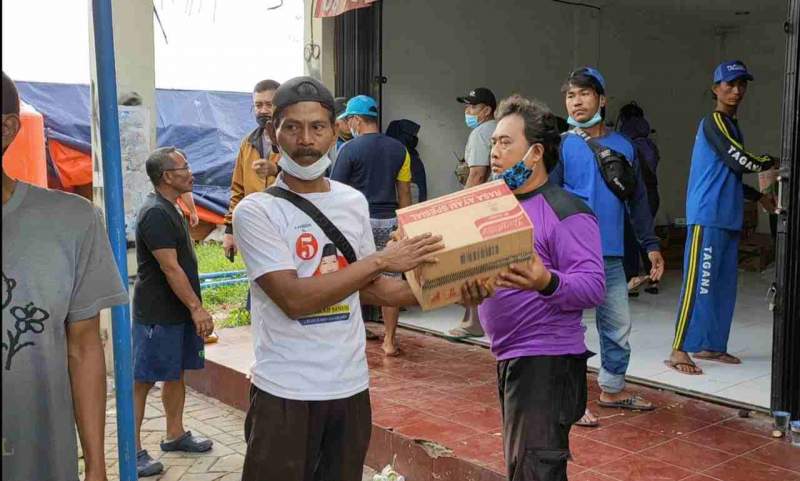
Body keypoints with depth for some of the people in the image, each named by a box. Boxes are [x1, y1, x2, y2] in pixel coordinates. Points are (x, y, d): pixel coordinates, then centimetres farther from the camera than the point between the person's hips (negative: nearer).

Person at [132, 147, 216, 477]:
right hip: (157, 315, -10)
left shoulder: (169, 209, 14)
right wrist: (196, 308, -22)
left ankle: (175, 434, 28)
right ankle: (133, 451, 6)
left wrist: (193, 307, 21)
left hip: (177, 311, 10)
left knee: (176, 373, 16)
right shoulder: (155, 213, -18)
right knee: (142, 381, -2)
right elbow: (170, 267, -23)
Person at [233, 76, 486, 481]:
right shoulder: (256, 211, -11)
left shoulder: (354, 202, 5)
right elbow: (294, 299, -21)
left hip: (351, 386, 5)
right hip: (285, 392, -4)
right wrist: (382, 259, -21)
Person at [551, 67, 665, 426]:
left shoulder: (622, 147, 10)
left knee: (619, 326, 14)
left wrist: (650, 244, 17)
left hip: (611, 255, 5)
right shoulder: (561, 146, -3)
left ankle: (612, 389, 32)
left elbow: (638, 199, 17)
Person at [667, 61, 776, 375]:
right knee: (699, 284, -11)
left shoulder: (732, 126, 21)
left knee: (724, 286, 10)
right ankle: (679, 351, -9)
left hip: (728, 219, 9)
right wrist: (771, 162, 2)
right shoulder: (714, 122, -7)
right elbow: (741, 161, -16)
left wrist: (758, 197, 22)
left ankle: (711, 346, 18)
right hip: (707, 218, -9)